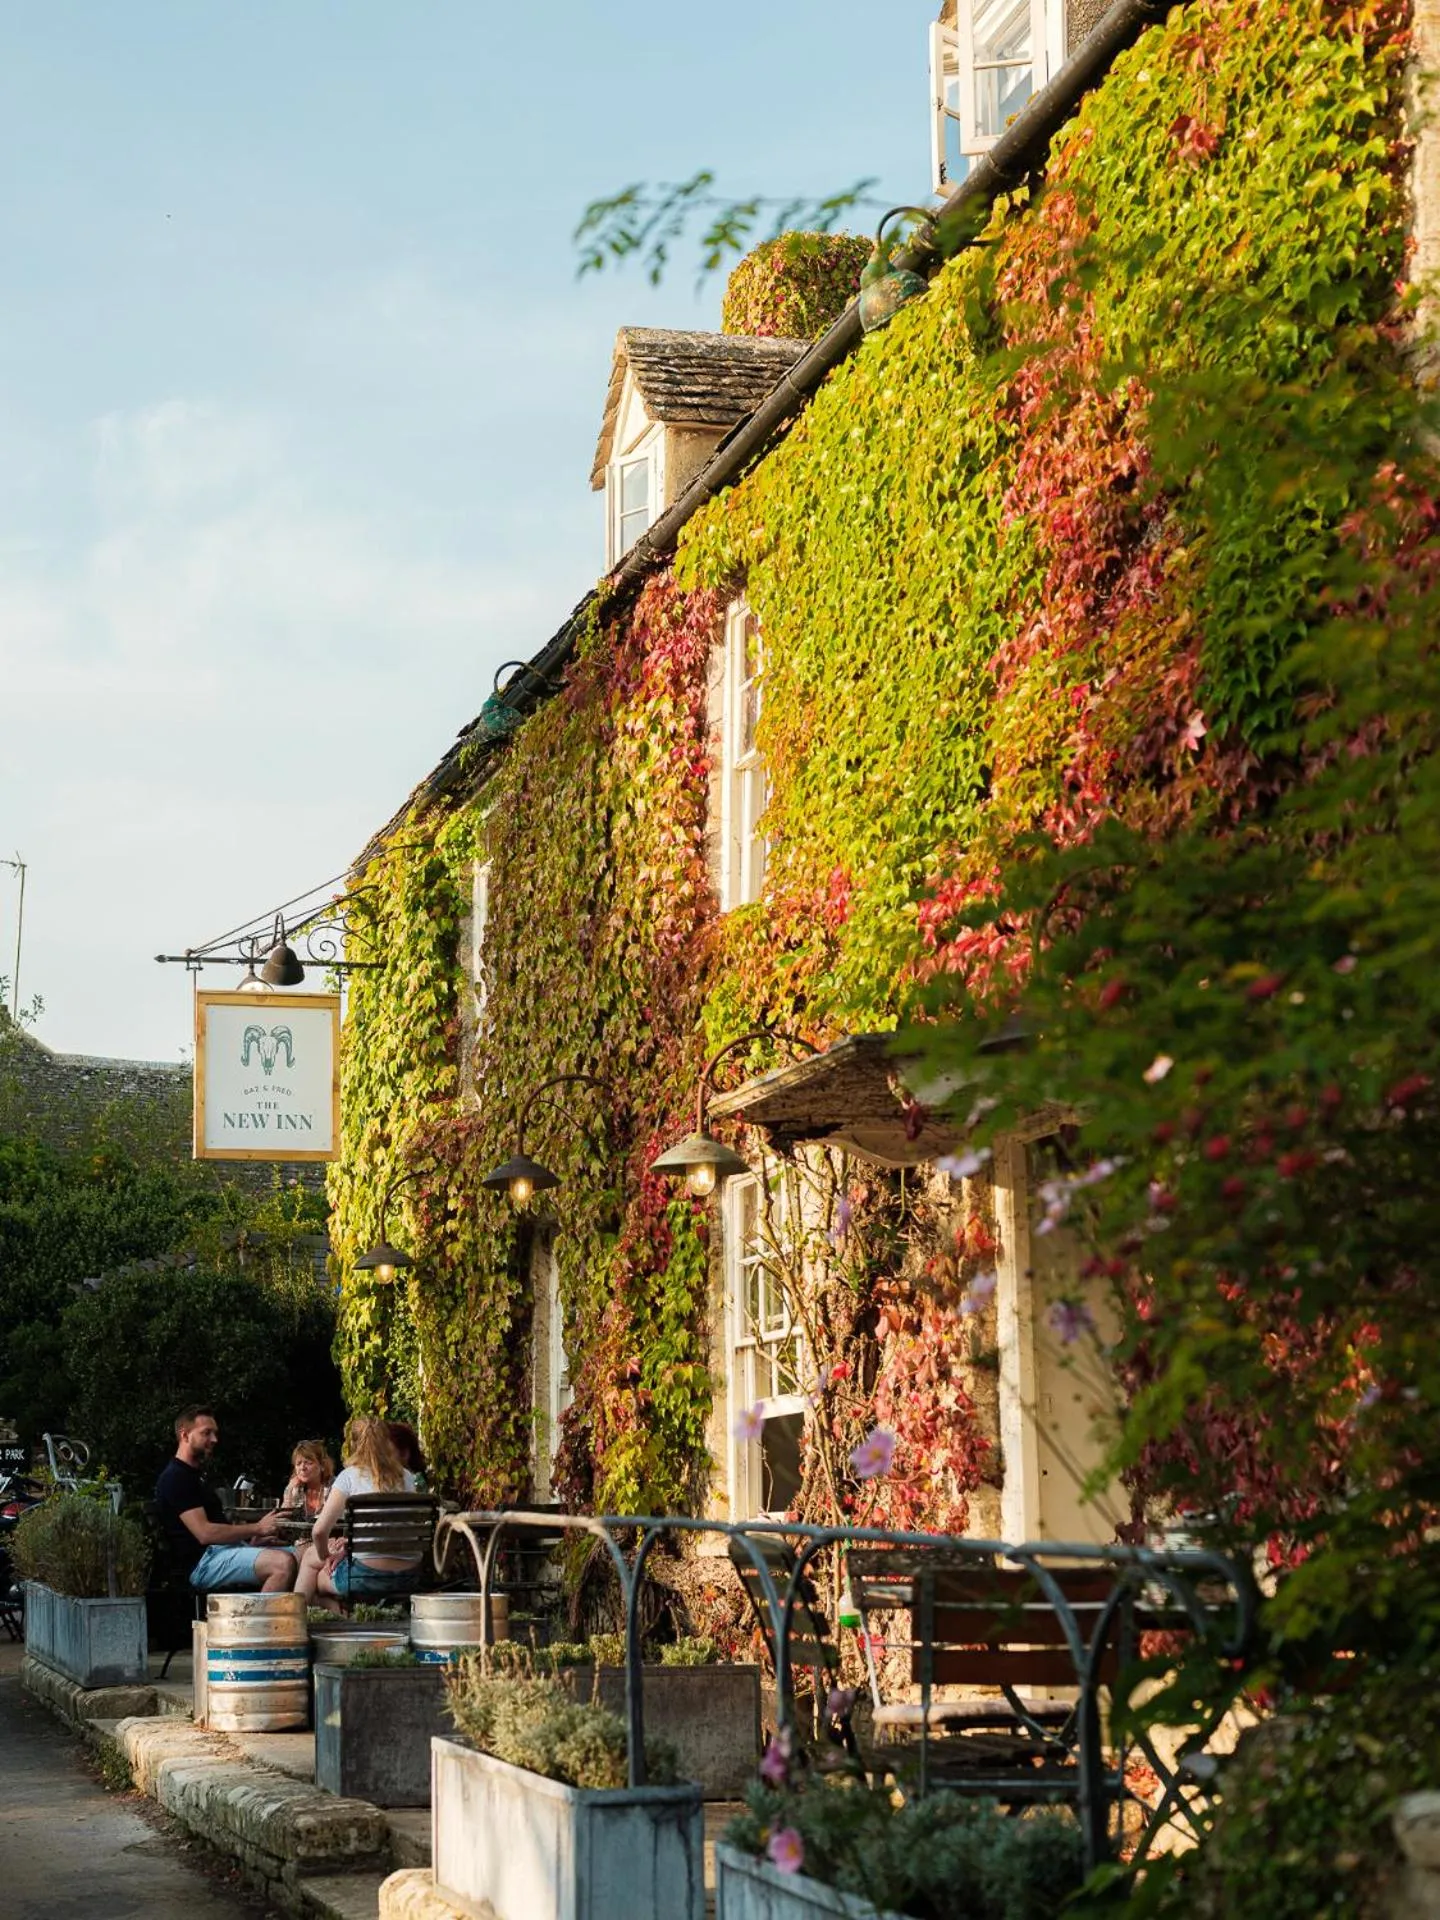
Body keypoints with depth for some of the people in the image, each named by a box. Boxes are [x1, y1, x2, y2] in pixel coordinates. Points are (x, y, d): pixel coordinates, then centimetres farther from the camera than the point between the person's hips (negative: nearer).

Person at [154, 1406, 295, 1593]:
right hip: (204, 1560, -10)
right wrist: (257, 1528, -12)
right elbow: (204, 1532, -18)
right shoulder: (175, 1478, -8)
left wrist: (250, 1537, 5)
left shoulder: (195, 1475, 26)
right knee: (283, 1563, -30)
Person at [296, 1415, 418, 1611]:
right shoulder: (406, 1477, 9)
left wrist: (325, 1557, 11)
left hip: (370, 1575, -5)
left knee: (311, 1556, 26)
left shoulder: (350, 1476, -4)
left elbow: (319, 1531, -8)